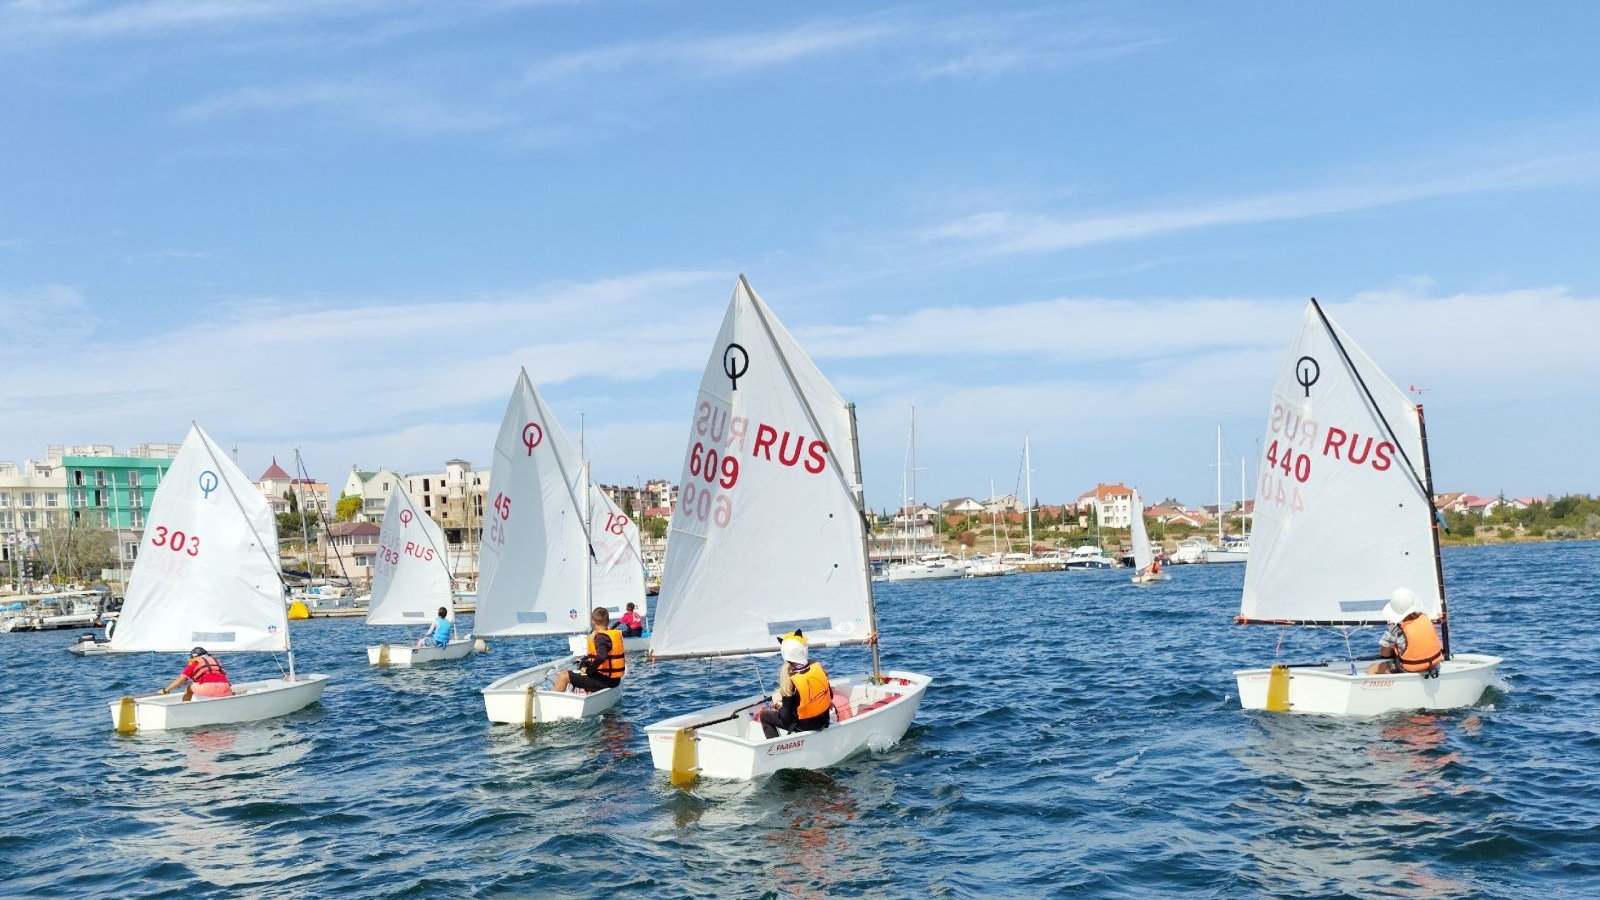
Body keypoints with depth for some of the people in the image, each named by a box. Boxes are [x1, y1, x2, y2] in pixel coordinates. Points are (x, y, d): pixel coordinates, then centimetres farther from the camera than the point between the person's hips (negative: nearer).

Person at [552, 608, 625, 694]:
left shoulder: (601, 637, -18)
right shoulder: (615, 634, 8)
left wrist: (588, 670, -23)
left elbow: (601, 656, -36)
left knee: (564, 675, -8)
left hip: (605, 680, -9)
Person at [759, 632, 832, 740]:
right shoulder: (818, 667, -12)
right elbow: (830, 696, 2)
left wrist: (778, 705, 1)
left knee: (764, 714, 13)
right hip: (823, 722, 5)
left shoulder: (789, 680, -24)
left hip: (804, 726, -5)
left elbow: (786, 716, -18)